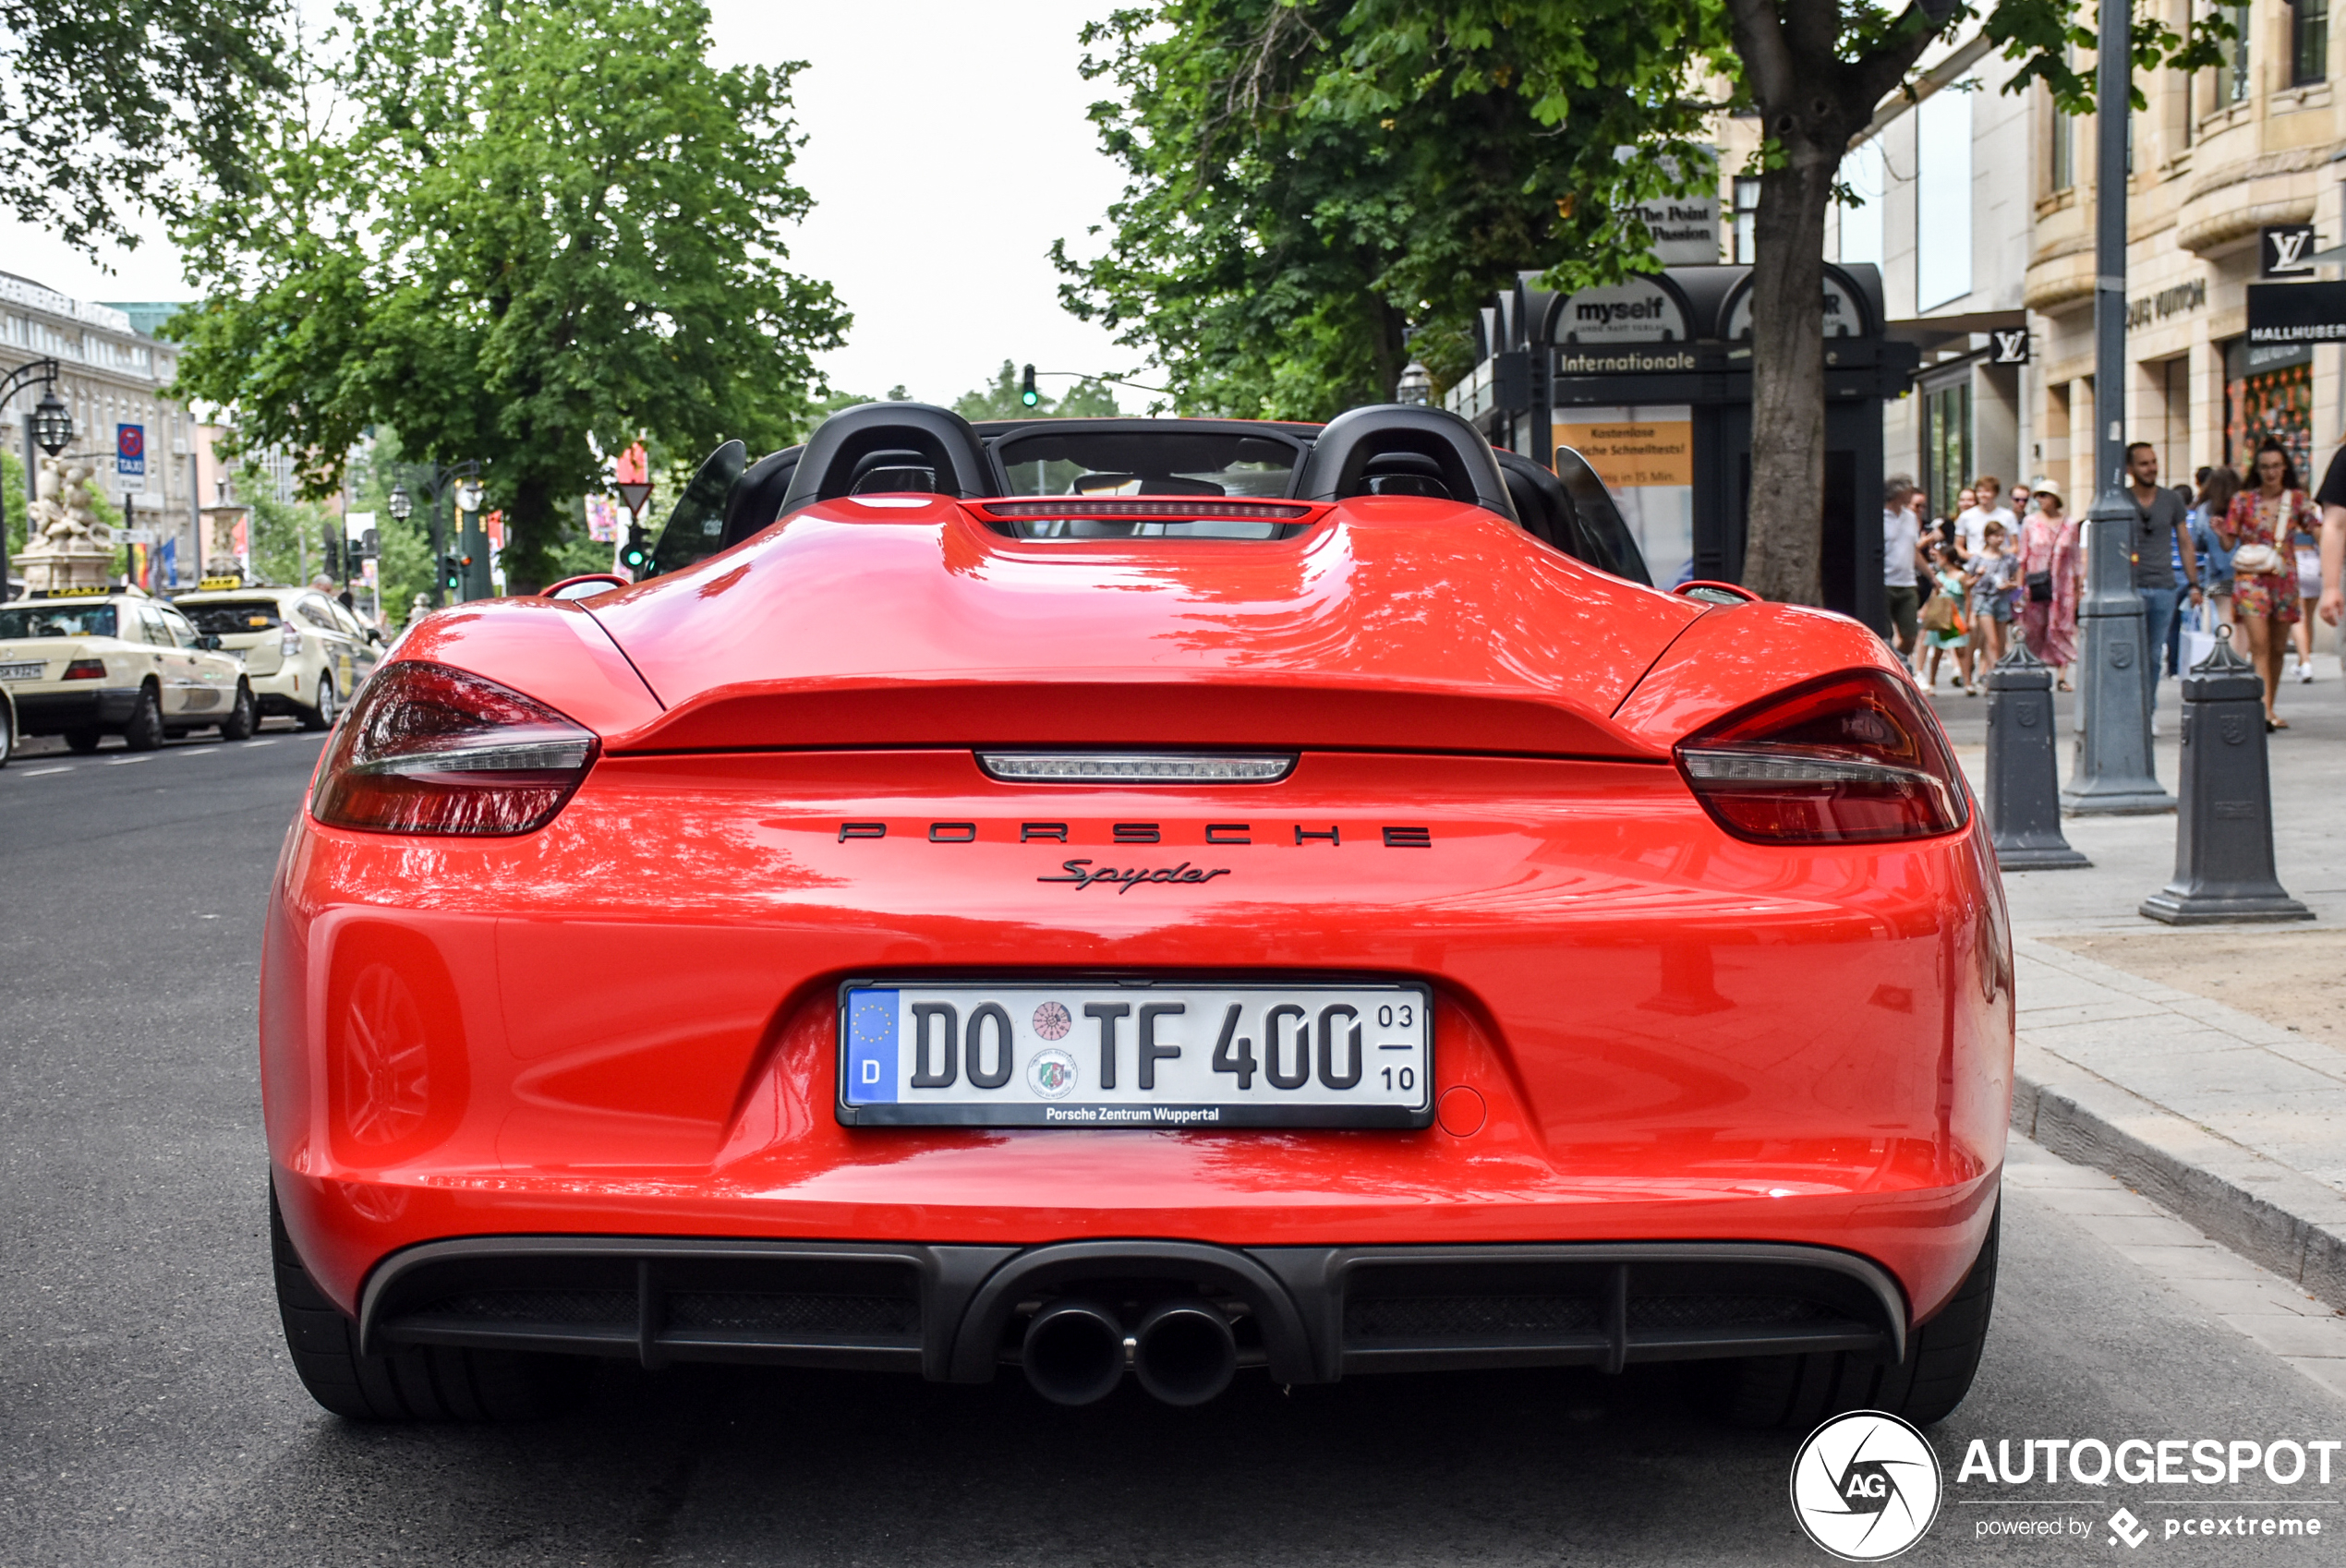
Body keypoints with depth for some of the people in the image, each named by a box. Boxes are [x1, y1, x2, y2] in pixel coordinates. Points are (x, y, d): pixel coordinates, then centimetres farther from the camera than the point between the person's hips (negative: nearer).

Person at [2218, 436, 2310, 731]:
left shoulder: (2296, 499, 7)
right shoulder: (2243, 500, 3)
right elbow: (2229, 544, 2)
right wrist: (2220, 532, -18)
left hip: (2284, 579, 3)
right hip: (2251, 577, -3)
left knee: (2277, 647, 8)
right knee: (2259, 644, -15)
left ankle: (2270, 708, 20)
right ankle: (2264, 710, -23)